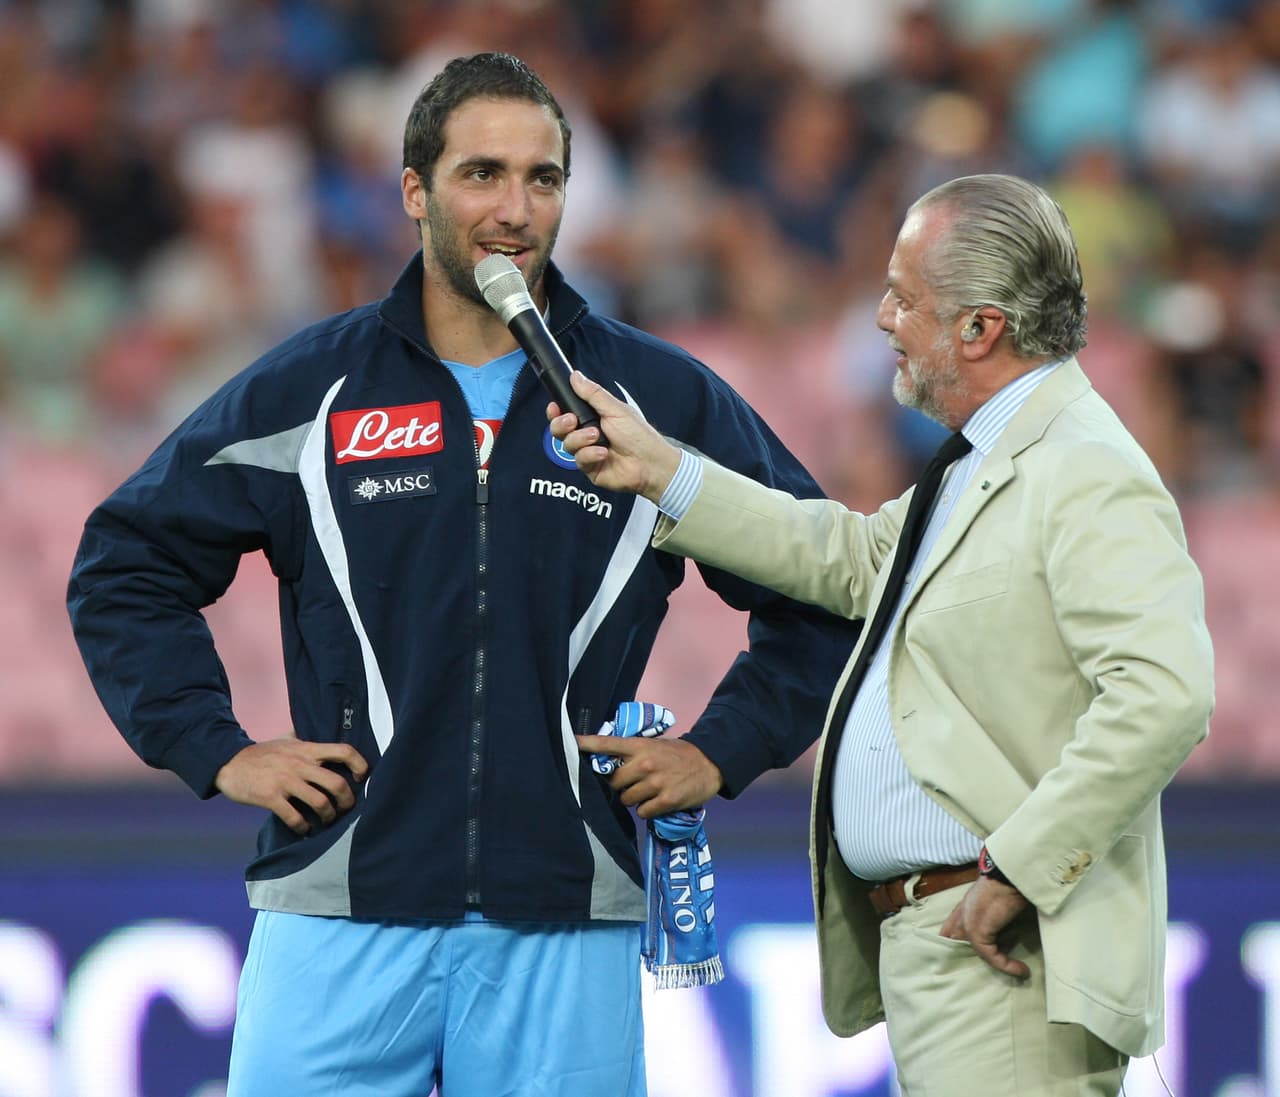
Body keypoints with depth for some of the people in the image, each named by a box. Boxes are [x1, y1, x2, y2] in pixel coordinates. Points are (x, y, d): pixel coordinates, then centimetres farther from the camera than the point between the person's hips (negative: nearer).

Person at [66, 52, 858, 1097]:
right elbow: (125, 566, 14)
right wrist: (218, 748, 5)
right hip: (344, 921, 0)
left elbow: (824, 588, 17)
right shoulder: (309, 388, 6)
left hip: (564, 932, 1)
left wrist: (722, 752, 7)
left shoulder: (666, 400, 8)